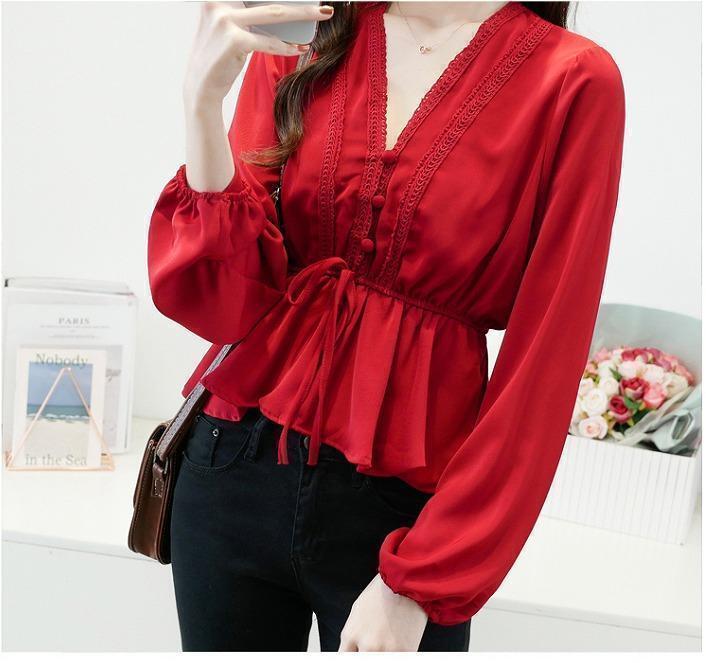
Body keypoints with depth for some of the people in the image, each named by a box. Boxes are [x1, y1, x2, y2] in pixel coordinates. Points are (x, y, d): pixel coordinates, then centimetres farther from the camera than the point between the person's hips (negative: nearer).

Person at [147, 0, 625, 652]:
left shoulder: (574, 81, -10)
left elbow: (543, 365, -10)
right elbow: (223, 304, -6)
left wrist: (419, 582, -11)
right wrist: (204, 100, -19)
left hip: (405, 508, -2)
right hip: (238, 471, 3)